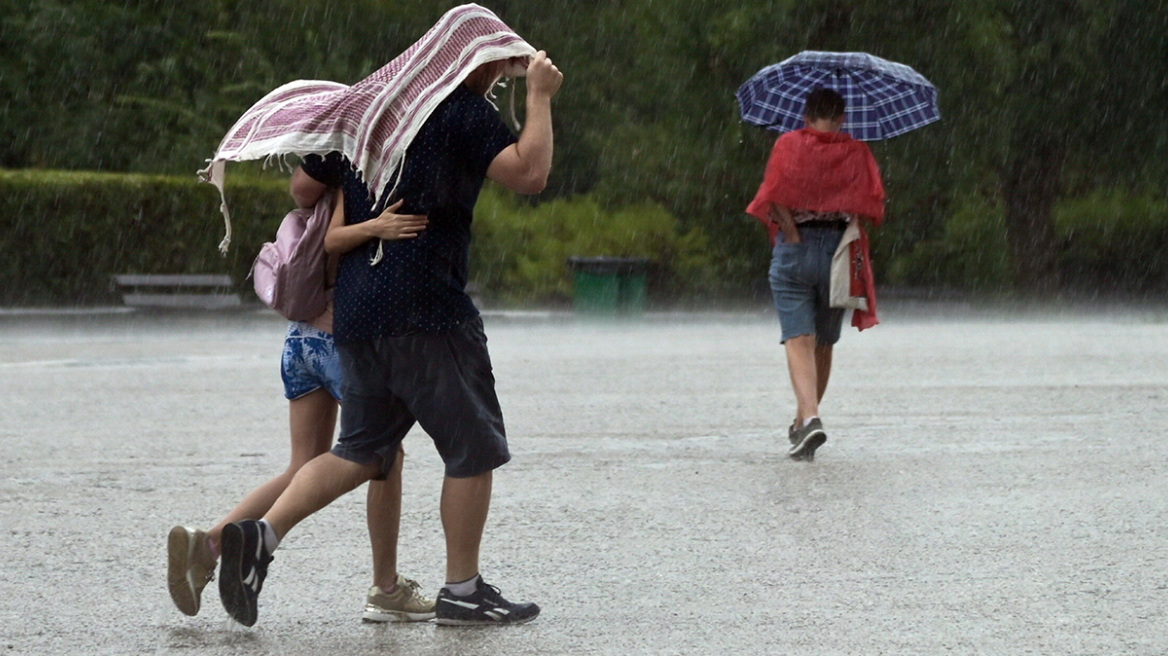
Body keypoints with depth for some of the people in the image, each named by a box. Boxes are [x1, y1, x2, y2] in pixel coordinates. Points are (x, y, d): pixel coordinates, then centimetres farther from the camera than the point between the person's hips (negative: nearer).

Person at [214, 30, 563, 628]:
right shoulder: (464, 110, -6)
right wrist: (539, 97, -6)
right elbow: (529, 174, -18)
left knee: (362, 449, 12)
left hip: (354, 311, 7)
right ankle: (462, 591, 8)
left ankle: (262, 534, -7)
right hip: (427, 310, -7)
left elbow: (303, 186, 21)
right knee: (473, 448, 5)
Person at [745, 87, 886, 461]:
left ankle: (810, 418, -27)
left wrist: (793, 234, -6)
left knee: (799, 340, -7)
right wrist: (849, 224, 9)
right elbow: (873, 200, -5)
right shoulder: (857, 152, 5)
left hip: (794, 249, -2)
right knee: (824, 343, 16)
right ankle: (802, 422, 25)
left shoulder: (788, 144, 0)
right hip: (840, 249, 2)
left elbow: (775, 195, -11)